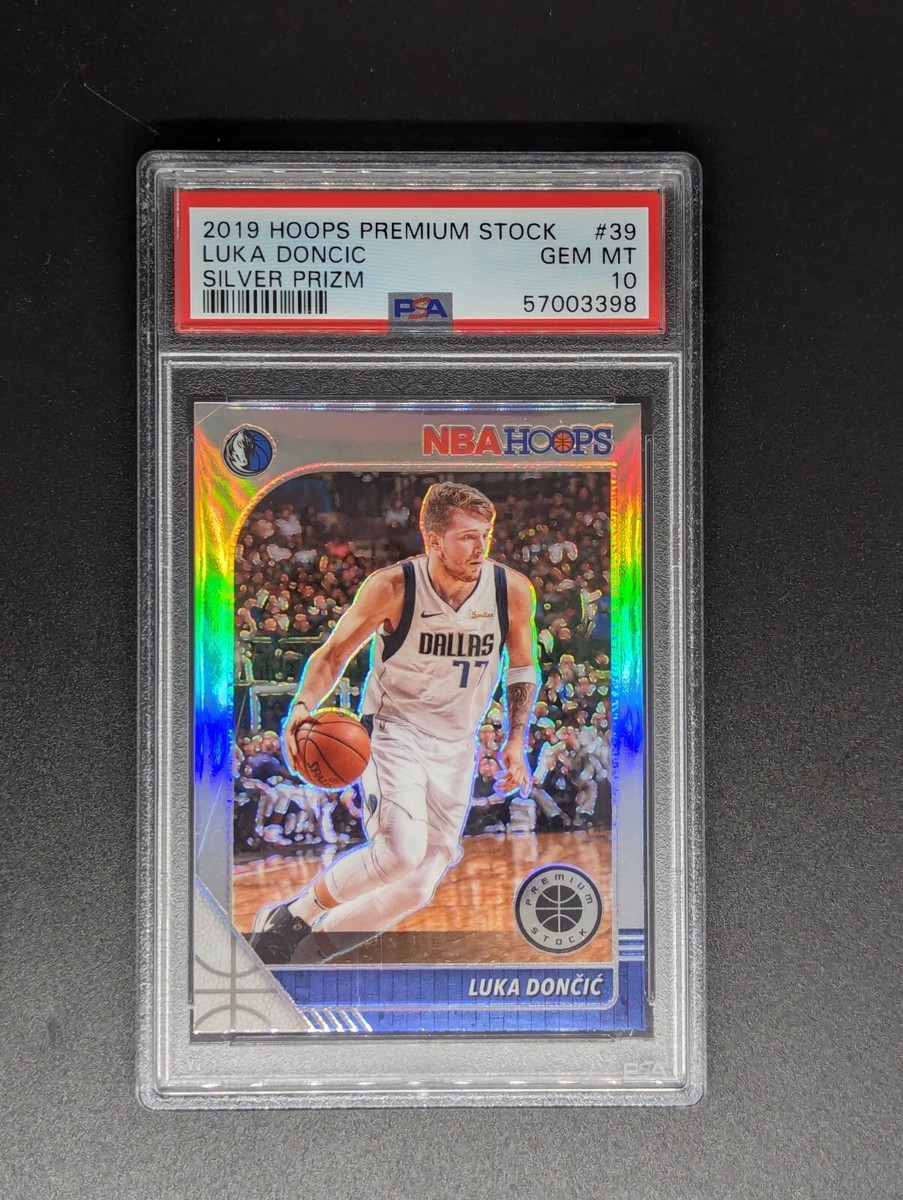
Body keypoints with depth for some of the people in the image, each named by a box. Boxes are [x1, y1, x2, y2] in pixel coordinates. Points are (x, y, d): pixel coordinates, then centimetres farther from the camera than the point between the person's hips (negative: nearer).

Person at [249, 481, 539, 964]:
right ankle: (292, 916, -4)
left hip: (455, 747, 4)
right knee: (401, 851, -28)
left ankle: (308, 946, 23)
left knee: (417, 890, 3)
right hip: (392, 731, -4)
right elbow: (333, 653, -5)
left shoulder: (512, 590, -9)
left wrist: (515, 740, 4)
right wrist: (303, 706, -23)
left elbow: (522, 666, 9)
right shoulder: (392, 587, -17)